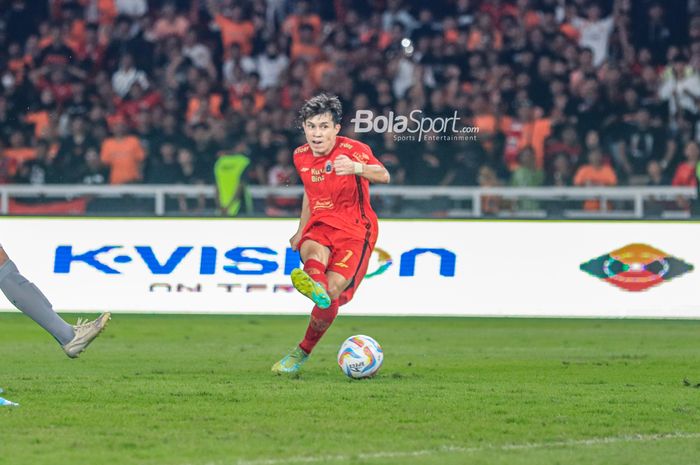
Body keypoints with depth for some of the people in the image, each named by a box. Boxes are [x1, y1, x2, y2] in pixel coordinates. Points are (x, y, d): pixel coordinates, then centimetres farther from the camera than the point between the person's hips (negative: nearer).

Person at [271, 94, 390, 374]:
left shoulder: (353, 150, -12)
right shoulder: (301, 156, 8)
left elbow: (383, 176, -32)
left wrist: (357, 168, -54)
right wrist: (301, 231, 33)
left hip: (355, 230, -4)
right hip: (320, 225, 4)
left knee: (333, 291, -21)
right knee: (313, 251, -34)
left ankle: (302, 353, -3)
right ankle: (315, 286, -71)